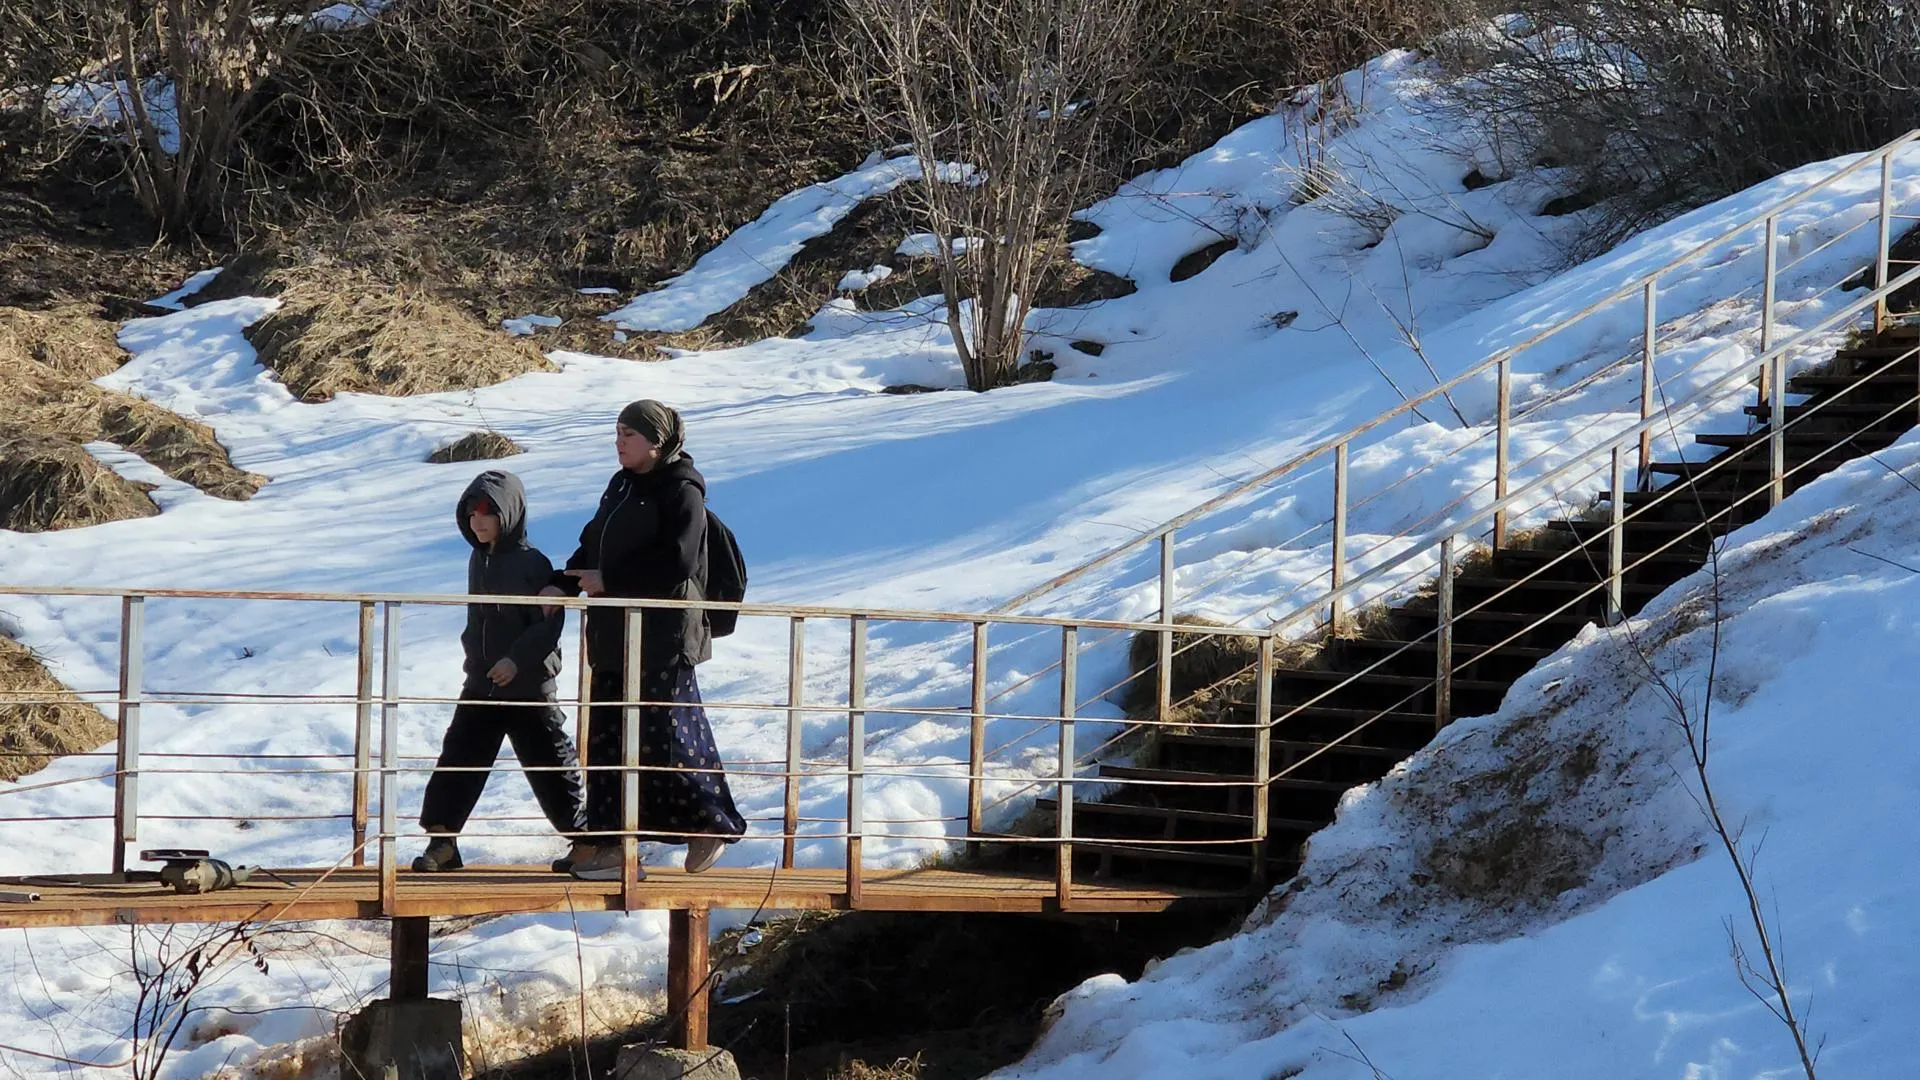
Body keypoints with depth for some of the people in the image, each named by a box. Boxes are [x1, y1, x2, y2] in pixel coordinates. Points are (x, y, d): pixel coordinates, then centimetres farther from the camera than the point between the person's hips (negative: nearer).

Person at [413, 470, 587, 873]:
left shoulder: (532, 564, -13)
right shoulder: (479, 560, 9)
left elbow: (549, 624, -17)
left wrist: (518, 659, -25)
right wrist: (475, 654, 10)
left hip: (529, 687, -6)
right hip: (482, 685, 6)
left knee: (551, 764, 2)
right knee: (459, 758, 0)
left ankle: (582, 836, 14)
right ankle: (441, 839, 4)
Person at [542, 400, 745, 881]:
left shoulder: (681, 491, -11)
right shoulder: (623, 485, 16)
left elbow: (677, 562, -20)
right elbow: (594, 544, 17)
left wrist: (609, 580, -17)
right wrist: (565, 583, -1)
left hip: (663, 634, -9)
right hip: (615, 633, 9)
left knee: (662, 733, -7)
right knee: (609, 734, 7)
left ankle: (711, 821, 8)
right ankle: (610, 840, 10)